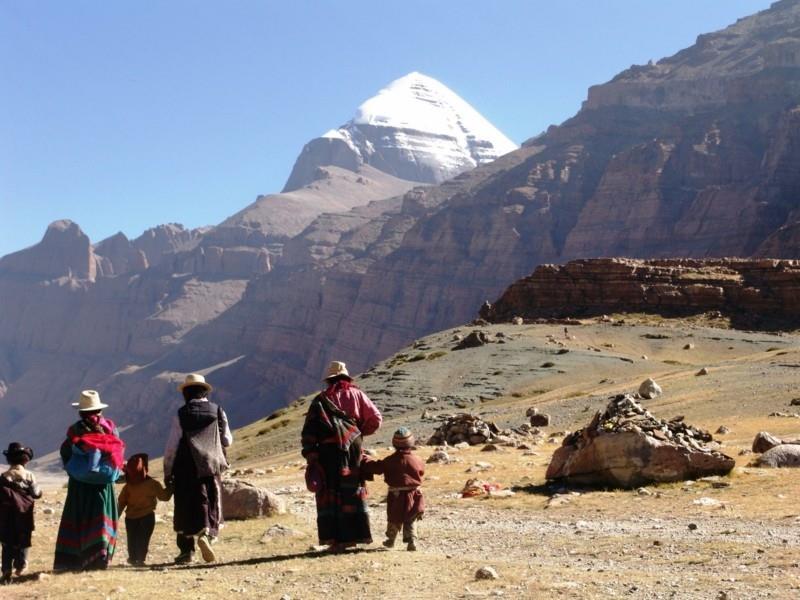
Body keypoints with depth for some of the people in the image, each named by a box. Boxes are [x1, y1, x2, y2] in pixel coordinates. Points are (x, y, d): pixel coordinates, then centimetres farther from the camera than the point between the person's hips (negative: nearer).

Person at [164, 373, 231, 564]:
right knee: (211, 506, 8)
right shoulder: (217, 412, 3)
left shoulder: (181, 415, -3)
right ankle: (206, 535, -16)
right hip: (212, 467, 1)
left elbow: (171, 446, -4)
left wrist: (167, 472, 5)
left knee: (186, 509, 6)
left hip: (187, 469, -1)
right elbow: (227, 441, 7)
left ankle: (186, 550, 5)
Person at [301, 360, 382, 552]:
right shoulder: (355, 394, 6)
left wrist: (310, 458, 0)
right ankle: (355, 534, 11)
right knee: (353, 492, 11)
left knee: (330, 494, 5)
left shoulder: (320, 400, 5)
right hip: (353, 449, 1)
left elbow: (309, 432, -1)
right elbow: (375, 419, 4)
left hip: (328, 452, -1)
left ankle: (334, 538, 1)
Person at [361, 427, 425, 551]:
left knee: (393, 519, 16)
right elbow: (422, 471, 9)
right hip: (413, 494, 0)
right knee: (411, 520, 7)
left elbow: (376, 468, -5)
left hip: (396, 495, 0)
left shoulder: (390, 460, -10)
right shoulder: (417, 460, -8)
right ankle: (411, 541, -5)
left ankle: (390, 540, 29)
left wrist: (365, 461, 9)